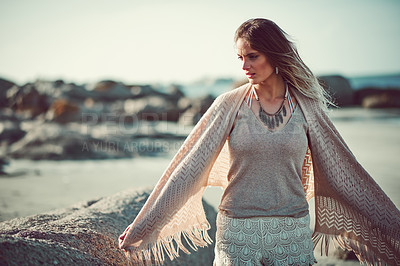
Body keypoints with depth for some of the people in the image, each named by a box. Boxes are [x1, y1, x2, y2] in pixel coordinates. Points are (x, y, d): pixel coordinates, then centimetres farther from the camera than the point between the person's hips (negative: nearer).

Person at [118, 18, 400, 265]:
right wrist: (142, 225, -3)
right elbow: (188, 166, -3)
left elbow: (339, 169, 7)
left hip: (292, 234, 1)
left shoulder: (306, 106, 0)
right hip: (237, 232, -1)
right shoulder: (229, 105, -4)